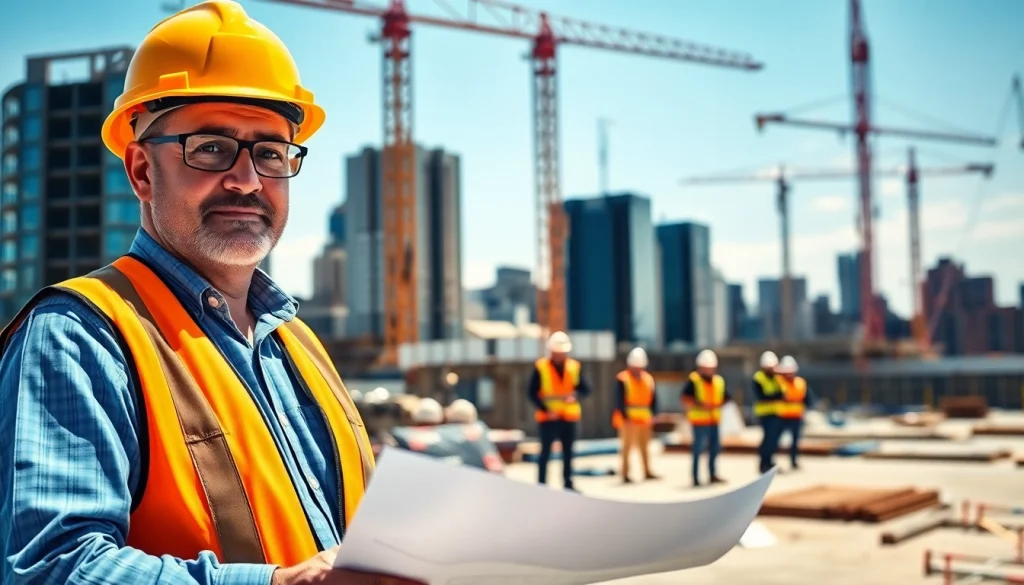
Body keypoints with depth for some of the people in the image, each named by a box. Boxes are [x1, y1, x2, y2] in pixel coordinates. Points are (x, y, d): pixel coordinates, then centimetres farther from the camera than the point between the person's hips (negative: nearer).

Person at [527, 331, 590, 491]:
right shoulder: (540, 367, -7)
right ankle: (541, 485, 5)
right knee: (545, 451, 0)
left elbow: (585, 389, 2)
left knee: (568, 452, 10)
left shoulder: (574, 367, 3)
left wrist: (575, 396, -20)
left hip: (569, 416, 3)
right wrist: (545, 409, -16)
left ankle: (568, 484, 19)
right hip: (548, 417, -3)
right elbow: (532, 393, -6)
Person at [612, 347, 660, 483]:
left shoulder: (648, 379, 8)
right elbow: (619, 400, -14)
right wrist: (625, 417, -19)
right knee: (627, 446, -5)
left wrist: (653, 415, 1)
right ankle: (625, 475, -1)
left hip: (644, 419, 6)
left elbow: (653, 399, 11)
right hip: (628, 419, -6)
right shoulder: (622, 379, -11)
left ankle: (647, 472, 25)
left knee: (645, 445, 15)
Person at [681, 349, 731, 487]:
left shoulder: (719, 381, 12)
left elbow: (726, 398, 15)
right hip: (699, 420, -6)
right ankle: (695, 477, 1)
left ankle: (712, 474, 23)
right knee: (698, 447, -6)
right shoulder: (693, 380, -8)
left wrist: (718, 405, -4)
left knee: (715, 447, 10)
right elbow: (684, 397, -18)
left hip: (714, 420, 6)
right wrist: (699, 404, -25)